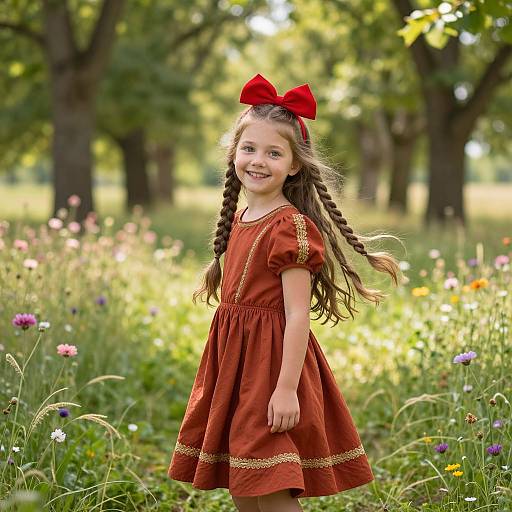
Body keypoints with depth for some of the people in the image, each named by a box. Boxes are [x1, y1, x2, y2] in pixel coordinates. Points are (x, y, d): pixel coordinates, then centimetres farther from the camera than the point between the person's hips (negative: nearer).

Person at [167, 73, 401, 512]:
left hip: (271, 361, -8)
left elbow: (297, 315, -18)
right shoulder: (239, 219, 10)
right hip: (232, 360, 8)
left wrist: (287, 389, -22)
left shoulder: (291, 227, -15)